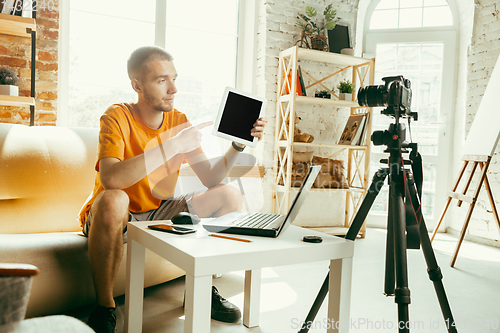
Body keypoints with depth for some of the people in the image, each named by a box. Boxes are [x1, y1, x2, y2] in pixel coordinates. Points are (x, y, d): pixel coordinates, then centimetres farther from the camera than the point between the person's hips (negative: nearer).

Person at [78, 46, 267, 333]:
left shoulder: (179, 121, -1)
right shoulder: (117, 117, -17)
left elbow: (211, 179, -5)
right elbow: (110, 179, -37)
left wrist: (238, 146, -20)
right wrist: (172, 146, -37)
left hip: (159, 214, 5)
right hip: (118, 219, -5)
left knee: (231, 195, -6)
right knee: (113, 200, -40)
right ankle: (104, 307, -18)